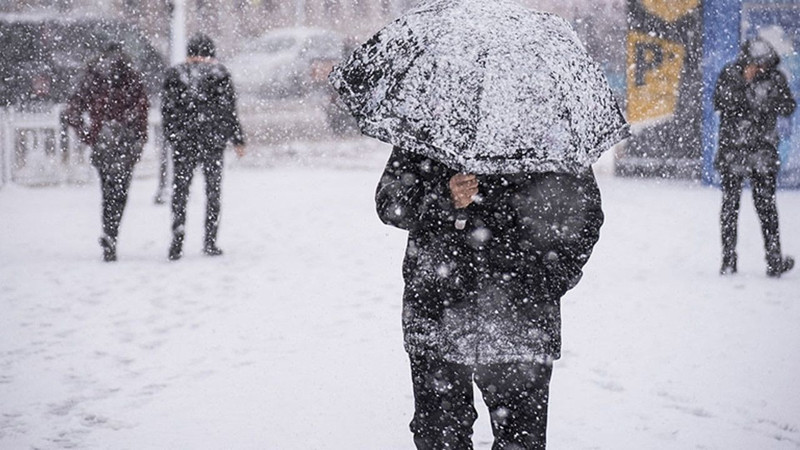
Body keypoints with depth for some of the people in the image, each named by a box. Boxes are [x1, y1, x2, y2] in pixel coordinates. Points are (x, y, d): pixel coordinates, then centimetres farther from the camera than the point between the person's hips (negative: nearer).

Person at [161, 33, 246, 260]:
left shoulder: (175, 74, 3)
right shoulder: (219, 74, -2)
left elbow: (167, 109, 3)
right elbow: (229, 110, -2)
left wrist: (171, 137, 13)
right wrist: (238, 139, 5)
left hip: (183, 142, 1)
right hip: (213, 140, -1)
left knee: (180, 191, 6)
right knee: (213, 191, 9)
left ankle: (177, 242, -4)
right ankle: (210, 241, 7)